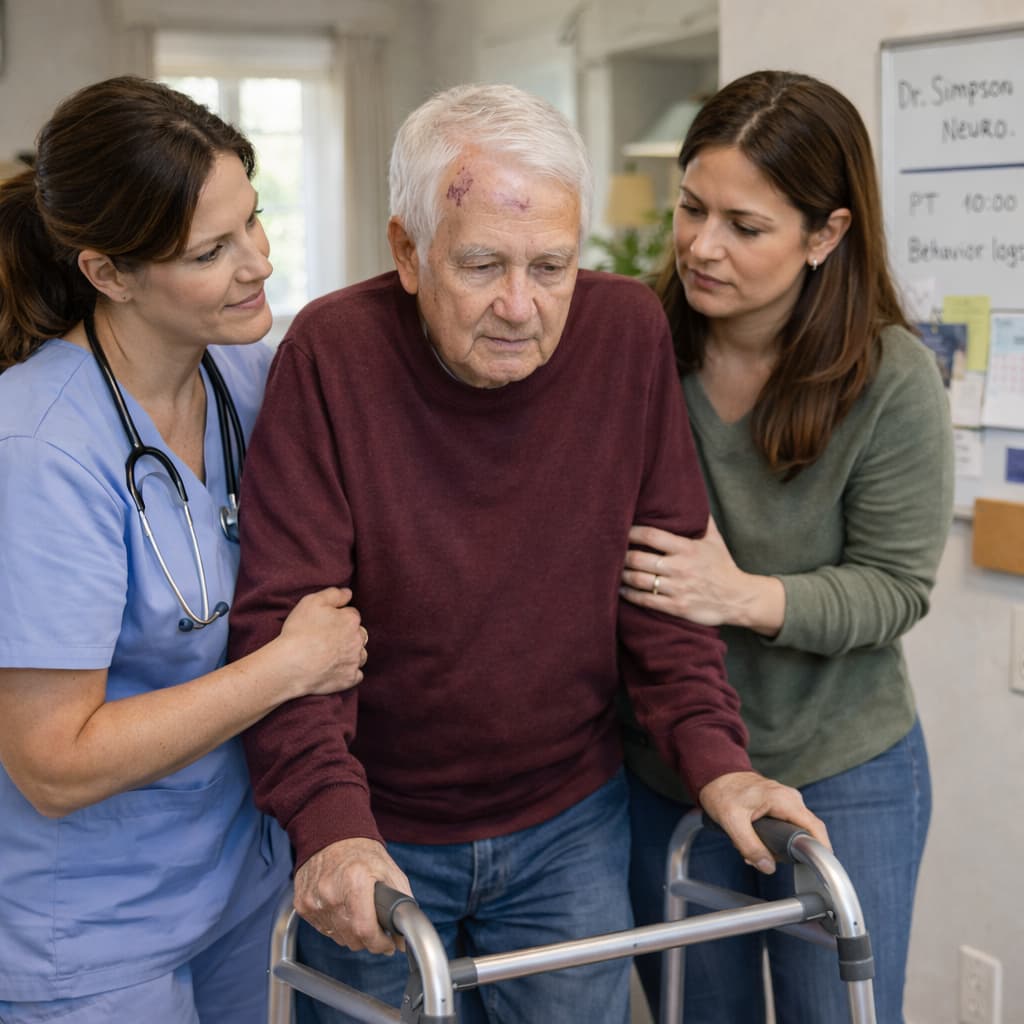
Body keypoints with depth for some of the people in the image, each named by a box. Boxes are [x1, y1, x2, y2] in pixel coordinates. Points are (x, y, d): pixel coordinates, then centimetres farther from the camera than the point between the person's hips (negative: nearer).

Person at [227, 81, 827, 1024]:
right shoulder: (333, 351, -17)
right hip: (379, 845, -2)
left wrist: (715, 759, -13)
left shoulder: (629, 333, -9)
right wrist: (329, 822, -29)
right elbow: (281, 617, -18)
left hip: (570, 827, 2)